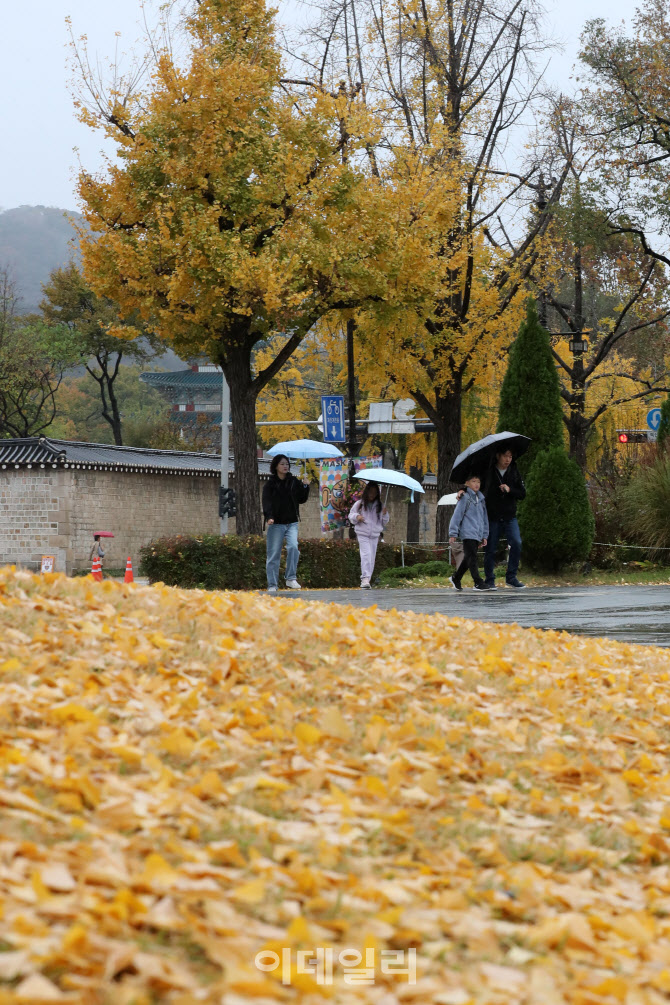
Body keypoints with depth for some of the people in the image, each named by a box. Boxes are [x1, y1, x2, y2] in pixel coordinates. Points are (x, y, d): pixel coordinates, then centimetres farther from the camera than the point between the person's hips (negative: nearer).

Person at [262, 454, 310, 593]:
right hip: (276, 524, -2)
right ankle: (272, 585, 7)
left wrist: (305, 487, -3)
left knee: (293, 547, -22)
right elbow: (266, 502, -11)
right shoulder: (270, 484, 0)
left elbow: (302, 499, 13)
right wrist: (269, 516, -28)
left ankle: (291, 579, -14)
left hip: (291, 523, 2)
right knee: (274, 555, -1)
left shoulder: (294, 482, 9)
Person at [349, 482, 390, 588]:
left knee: (372, 558, 2)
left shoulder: (379, 506, 12)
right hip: (363, 534, -3)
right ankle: (365, 578, -25)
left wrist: (385, 514, -4)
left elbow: (384, 523, 15)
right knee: (366, 555, -19)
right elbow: (351, 516, 11)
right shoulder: (359, 504, 5)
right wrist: (356, 517, -10)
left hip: (375, 535, 3)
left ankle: (367, 580, 10)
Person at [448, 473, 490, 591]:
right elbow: (457, 515, -6)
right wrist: (453, 533, -9)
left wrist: (484, 536, 19)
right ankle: (478, 582, -11)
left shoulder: (481, 499, 16)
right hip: (467, 533, -7)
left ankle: (456, 578, 25)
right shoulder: (464, 498, -4)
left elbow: (484, 518, 21)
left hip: (477, 534, 7)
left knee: (468, 558, 12)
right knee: (472, 557, -10)